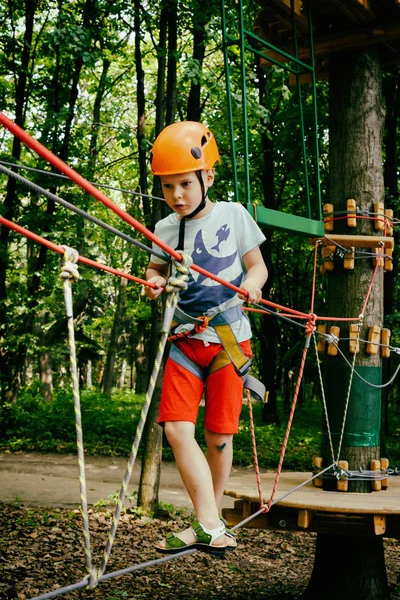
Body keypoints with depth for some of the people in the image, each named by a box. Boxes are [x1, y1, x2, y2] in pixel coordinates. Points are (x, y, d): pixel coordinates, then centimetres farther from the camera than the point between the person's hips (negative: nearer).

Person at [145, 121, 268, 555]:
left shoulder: (233, 215, -3)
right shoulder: (165, 228, 2)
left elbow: (257, 264, 6)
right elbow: (156, 268, 17)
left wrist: (252, 281, -16)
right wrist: (155, 281, -6)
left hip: (229, 339, -2)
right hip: (186, 341, 2)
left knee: (218, 435, 2)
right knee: (177, 429, -12)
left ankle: (210, 521, 20)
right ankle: (210, 527, -10)